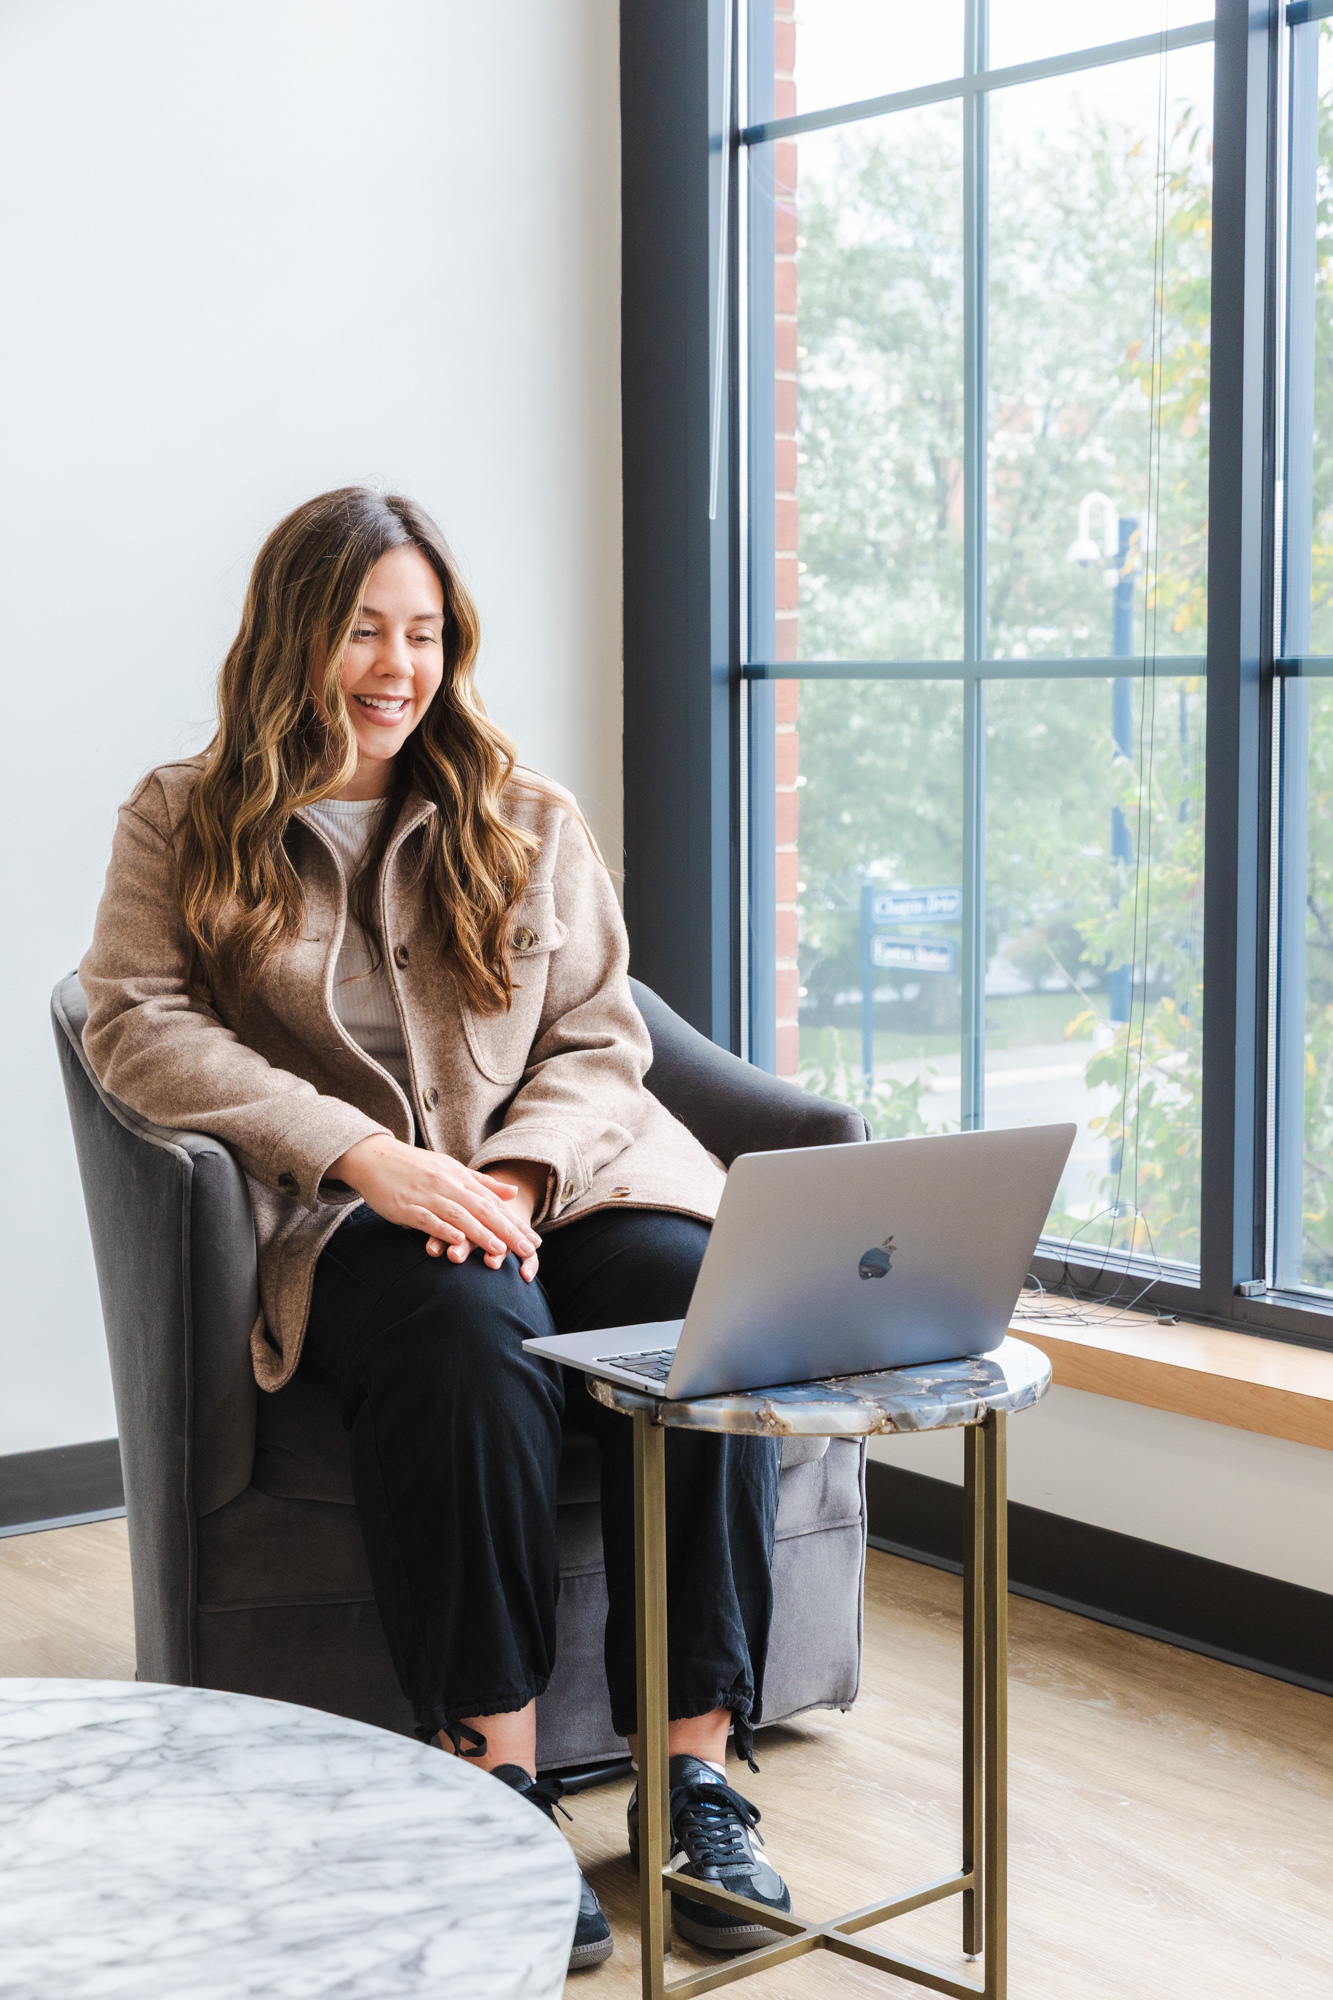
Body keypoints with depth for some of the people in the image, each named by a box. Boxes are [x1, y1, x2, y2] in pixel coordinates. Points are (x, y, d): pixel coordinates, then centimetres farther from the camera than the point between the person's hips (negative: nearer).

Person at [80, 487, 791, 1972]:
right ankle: (501, 1782, -29)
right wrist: (367, 1154, -16)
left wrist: (516, 1175, -11)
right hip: (338, 1221, -3)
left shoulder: (528, 821, 17)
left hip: (557, 1177, 3)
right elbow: (137, 1023, -4)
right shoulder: (181, 822, 10)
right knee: (471, 1339, -37)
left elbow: (600, 1039, 12)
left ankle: (699, 1783, -23)